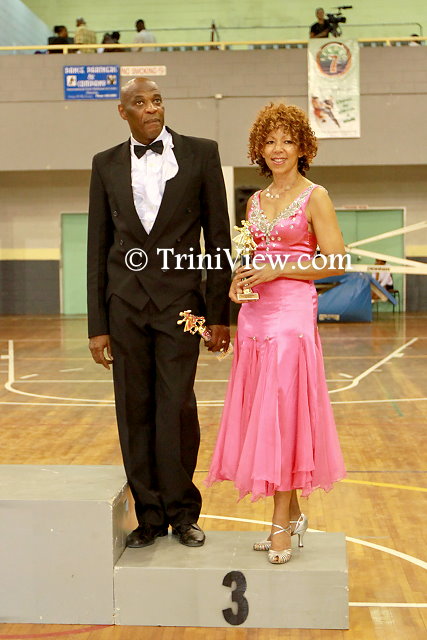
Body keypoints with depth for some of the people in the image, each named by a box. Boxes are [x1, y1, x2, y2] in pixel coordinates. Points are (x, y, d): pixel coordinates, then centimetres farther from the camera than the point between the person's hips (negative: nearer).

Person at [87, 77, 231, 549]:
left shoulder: (200, 154, 3)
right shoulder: (107, 165, 8)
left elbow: (219, 237, 2)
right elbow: (98, 248, 9)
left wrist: (219, 313, -2)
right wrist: (97, 324, 4)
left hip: (179, 299, -2)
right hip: (125, 303, 2)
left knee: (177, 408, -4)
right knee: (134, 412, 5)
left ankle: (182, 512, 12)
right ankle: (149, 515, 16)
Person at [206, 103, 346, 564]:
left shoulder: (314, 197, -3)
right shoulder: (255, 201, 15)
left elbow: (335, 262, -9)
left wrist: (278, 270, -13)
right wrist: (240, 279, 1)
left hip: (292, 313, -6)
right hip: (254, 314, 7)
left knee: (284, 415, -6)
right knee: (260, 416, 8)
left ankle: (282, 524, 4)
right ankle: (293, 514, 21)